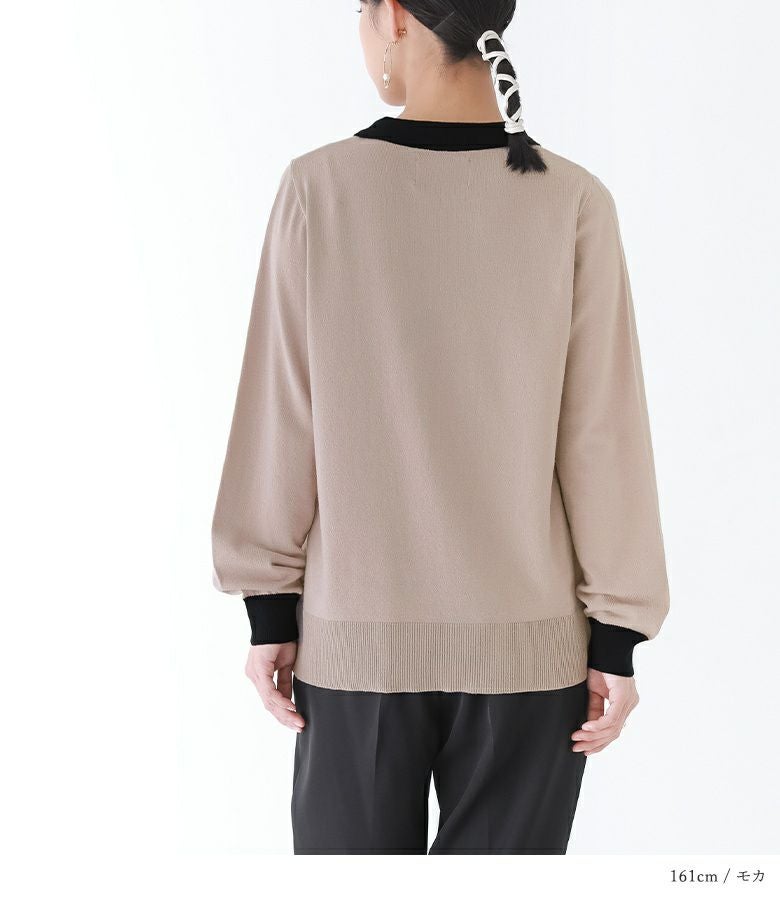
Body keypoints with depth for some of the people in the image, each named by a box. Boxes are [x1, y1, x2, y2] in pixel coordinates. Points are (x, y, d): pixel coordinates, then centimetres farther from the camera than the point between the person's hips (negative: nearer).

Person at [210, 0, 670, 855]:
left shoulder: (318, 189, -8)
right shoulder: (573, 203, -8)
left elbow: (279, 422, -4)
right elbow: (603, 440, -6)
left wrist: (270, 607, 6)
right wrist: (617, 636, 2)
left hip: (358, 633, 0)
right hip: (527, 642, 0)